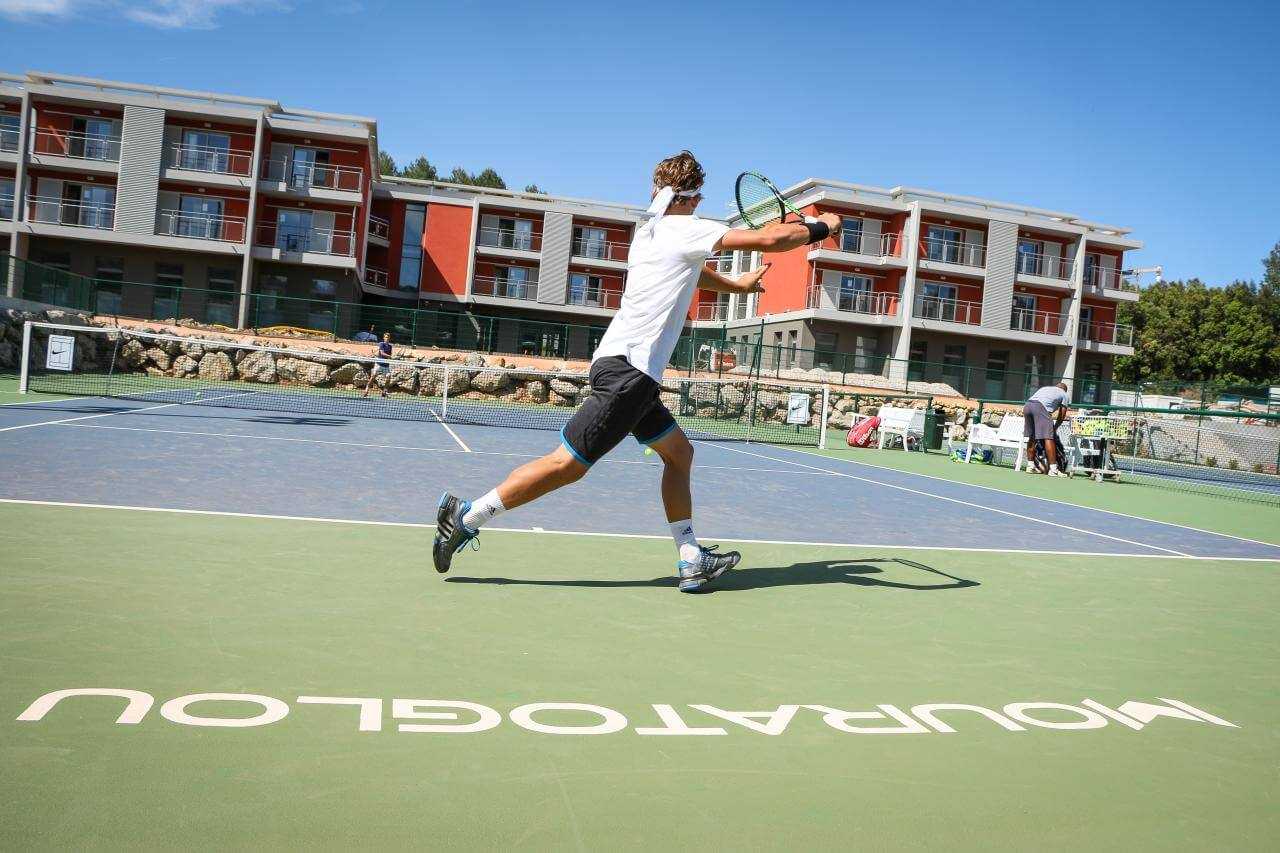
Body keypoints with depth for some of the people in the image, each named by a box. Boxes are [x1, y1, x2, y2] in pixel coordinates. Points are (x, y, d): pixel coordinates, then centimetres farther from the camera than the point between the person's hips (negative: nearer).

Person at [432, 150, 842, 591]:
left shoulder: (648, 233, 19)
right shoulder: (686, 230, -6)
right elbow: (768, 238, -9)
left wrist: (738, 284, 51)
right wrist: (820, 227, 7)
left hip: (624, 367, 10)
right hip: (627, 369, -10)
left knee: (679, 453, 13)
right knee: (568, 463, -8)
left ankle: (691, 561, 14)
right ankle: (465, 516, -4)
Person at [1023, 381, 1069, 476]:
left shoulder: (1046, 388, 38)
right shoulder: (1063, 394, 24)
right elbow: (1062, 415, 20)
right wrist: (1055, 428, 33)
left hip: (1027, 405, 6)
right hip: (1040, 407, -6)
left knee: (1031, 437, 16)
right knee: (1048, 438, -6)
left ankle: (1030, 466, 20)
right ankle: (1053, 469, -9)